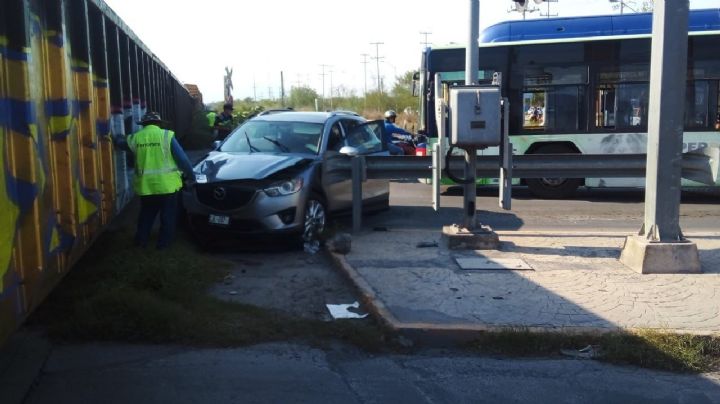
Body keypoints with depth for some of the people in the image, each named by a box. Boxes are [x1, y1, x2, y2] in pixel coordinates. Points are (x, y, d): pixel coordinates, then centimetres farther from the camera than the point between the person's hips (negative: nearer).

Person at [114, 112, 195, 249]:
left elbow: (121, 143, 26)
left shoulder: (135, 138, 3)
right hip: (167, 184, -3)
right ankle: (164, 242, 15)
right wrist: (190, 176, 3)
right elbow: (182, 158, -7)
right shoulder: (167, 135, -7)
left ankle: (141, 240, 28)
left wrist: (116, 139, 49)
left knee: (146, 213, 22)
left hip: (145, 185, 3)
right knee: (168, 215, 11)